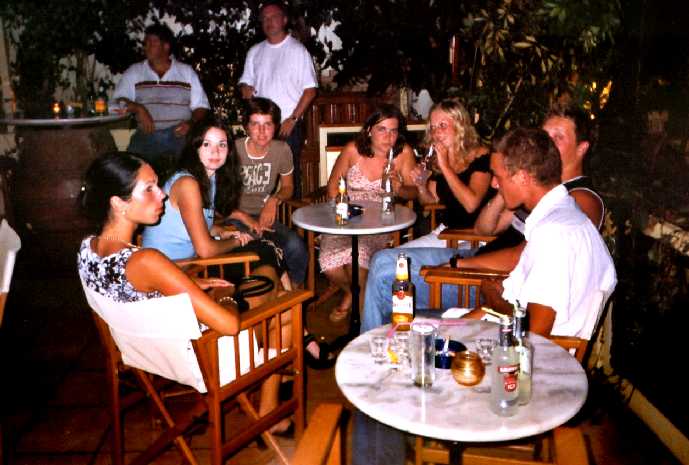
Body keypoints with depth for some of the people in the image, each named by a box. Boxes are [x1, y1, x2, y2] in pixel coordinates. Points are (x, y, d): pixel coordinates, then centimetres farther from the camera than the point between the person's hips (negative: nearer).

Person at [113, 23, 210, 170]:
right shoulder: (134, 72, 17)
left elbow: (201, 106, 12)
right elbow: (118, 100, 8)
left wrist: (191, 123, -8)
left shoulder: (186, 71, 15)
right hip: (147, 135, 1)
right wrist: (138, 108, -11)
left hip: (179, 133, 0)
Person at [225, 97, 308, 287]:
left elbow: (288, 187, 16)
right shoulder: (233, 150, -12)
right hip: (234, 218, -3)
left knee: (295, 246, -25)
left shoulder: (282, 150, 0)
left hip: (265, 216, 4)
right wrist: (246, 219, -17)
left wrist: (273, 200, -6)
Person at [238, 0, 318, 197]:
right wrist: (245, 89, -5)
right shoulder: (255, 52, 15)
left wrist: (292, 119, -11)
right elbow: (245, 81, 20)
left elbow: (310, 90, -4)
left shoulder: (297, 50, 0)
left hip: (289, 125, -4)